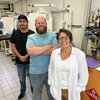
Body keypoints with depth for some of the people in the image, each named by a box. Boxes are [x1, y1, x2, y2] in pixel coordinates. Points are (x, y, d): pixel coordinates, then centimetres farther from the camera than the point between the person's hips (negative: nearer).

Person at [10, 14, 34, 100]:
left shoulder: (32, 34, -9)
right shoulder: (15, 33, -1)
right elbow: (13, 46, -1)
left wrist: (26, 56, -17)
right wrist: (20, 57, -13)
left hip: (30, 61, -2)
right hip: (19, 61, 3)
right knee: (22, 79, 19)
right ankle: (22, 91, 44)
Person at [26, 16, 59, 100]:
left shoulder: (53, 36, -6)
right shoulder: (31, 37, -5)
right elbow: (30, 51, -24)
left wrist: (37, 50, -21)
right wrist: (49, 46, -20)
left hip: (50, 70, 0)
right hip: (35, 72, 0)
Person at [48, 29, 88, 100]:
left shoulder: (79, 54, -15)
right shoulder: (54, 53, -5)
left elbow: (83, 75, -8)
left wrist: (77, 90, -6)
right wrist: (51, 84, 5)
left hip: (71, 91, -2)